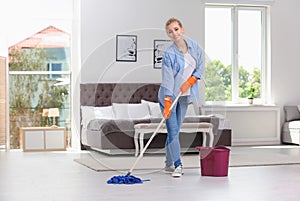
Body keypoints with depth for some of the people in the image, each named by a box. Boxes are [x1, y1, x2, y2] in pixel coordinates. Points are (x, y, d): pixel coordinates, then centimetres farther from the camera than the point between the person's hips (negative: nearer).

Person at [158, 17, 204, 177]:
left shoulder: (194, 46, -2)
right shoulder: (169, 54, -18)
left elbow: (200, 67, 4)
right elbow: (167, 79, -24)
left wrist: (189, 82, -11)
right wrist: (167, 103, -30)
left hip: (184, 95, 5)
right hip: (169, 95, -5)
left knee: (176, 130, 10)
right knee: (173, 130, -8)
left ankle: (169, 164, 19)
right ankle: (177, 165, -5)